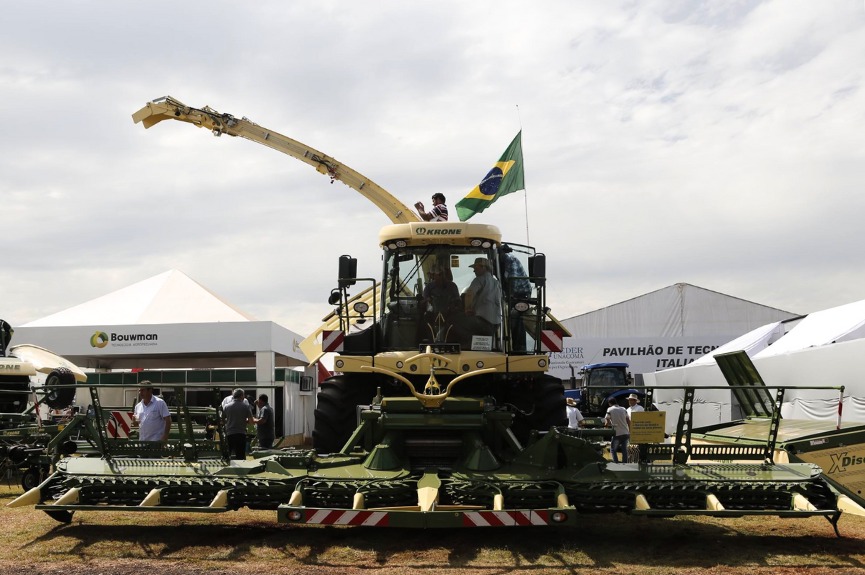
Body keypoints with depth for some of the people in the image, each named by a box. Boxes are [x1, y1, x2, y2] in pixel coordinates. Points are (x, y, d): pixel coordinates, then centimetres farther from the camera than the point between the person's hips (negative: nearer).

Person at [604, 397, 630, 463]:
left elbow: (607, 422, -9)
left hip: (617, 433, -4)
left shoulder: (610, 409, -3)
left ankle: (616, 463, 0)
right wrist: (629, 431, 16)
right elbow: (628, 421, 10)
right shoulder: (623, 409, 9)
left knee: (613, 450, 9)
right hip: (625, 433, 4)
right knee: (624, 450, 10)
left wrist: (607, 424, 13)